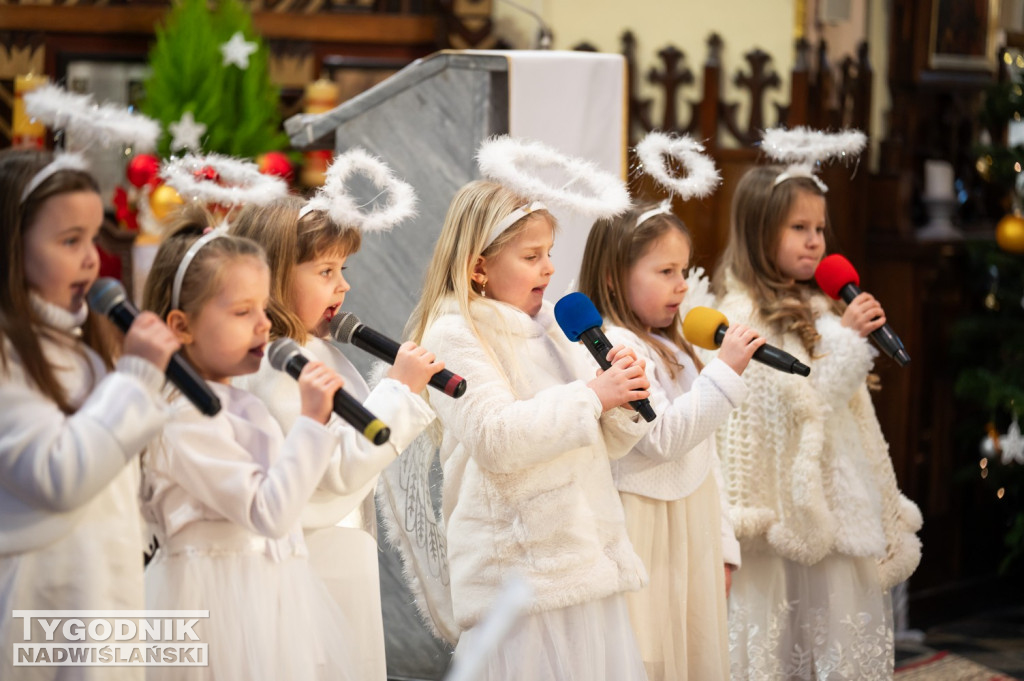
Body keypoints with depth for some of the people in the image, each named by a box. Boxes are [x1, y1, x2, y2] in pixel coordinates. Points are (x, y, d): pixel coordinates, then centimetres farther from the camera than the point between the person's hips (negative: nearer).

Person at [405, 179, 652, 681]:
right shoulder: (453, 334, -6)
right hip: (520, 568, -7)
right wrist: (592, 395, -17)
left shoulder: (554, 326, 17)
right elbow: (495, 440, -20)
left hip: (589, 559, 7)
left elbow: (608, 445, 21)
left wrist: (626, 400, -1)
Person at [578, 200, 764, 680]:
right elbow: (663, 437, -21)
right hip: (649, 537, -9)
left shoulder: (673, 348, 18)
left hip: (694, 536, 9)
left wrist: (722, 543, 20)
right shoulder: (616, 346, -13)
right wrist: (725, 371, -21)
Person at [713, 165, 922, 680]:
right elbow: (794, 399, -16)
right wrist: (846, 338, -14)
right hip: (786, 499, -8)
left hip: (837, 497, 8)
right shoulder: (744, 314, -10)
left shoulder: (816, 309, 16)